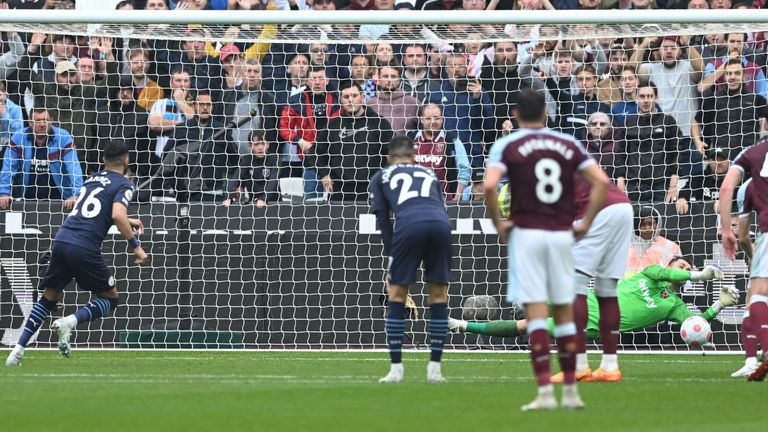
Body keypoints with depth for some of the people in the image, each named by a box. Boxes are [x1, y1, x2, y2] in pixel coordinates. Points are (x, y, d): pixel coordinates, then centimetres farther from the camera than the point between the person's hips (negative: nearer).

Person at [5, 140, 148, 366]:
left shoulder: (93, 179, 23)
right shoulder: (124, 185, 2)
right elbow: (117, 215, -17)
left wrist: (126, 222, 46)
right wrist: (135, 245, -10)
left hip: (62, 240, 6)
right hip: (85, 248, -6)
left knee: (50, 297, 18)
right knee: (110, 299, 12)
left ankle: (18, 349, 6)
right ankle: (70, 322, -14)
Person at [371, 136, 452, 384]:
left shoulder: (381, 178, 28)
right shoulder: (429, 175, 35)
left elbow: (382, 217, 18)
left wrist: (391, 256, 16)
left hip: (408, 224, -2)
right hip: (441, 224, 2)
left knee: (396, 295, 11)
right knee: (439, 296, 15)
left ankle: (396, 368, 9)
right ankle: (434, 369, 12)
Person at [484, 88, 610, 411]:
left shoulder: (507, 145, -2)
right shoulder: (568, 144, 7)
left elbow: (489, 186, -18)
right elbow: (601, 181, 0)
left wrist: (498, 224, -5)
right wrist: (586, 222, 5)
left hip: (526, 235, -3)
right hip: (562, 235, 3)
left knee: (536, 312, -4)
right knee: (564, 312, 10)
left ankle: (545, 392, -11)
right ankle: (570, 392, 12)